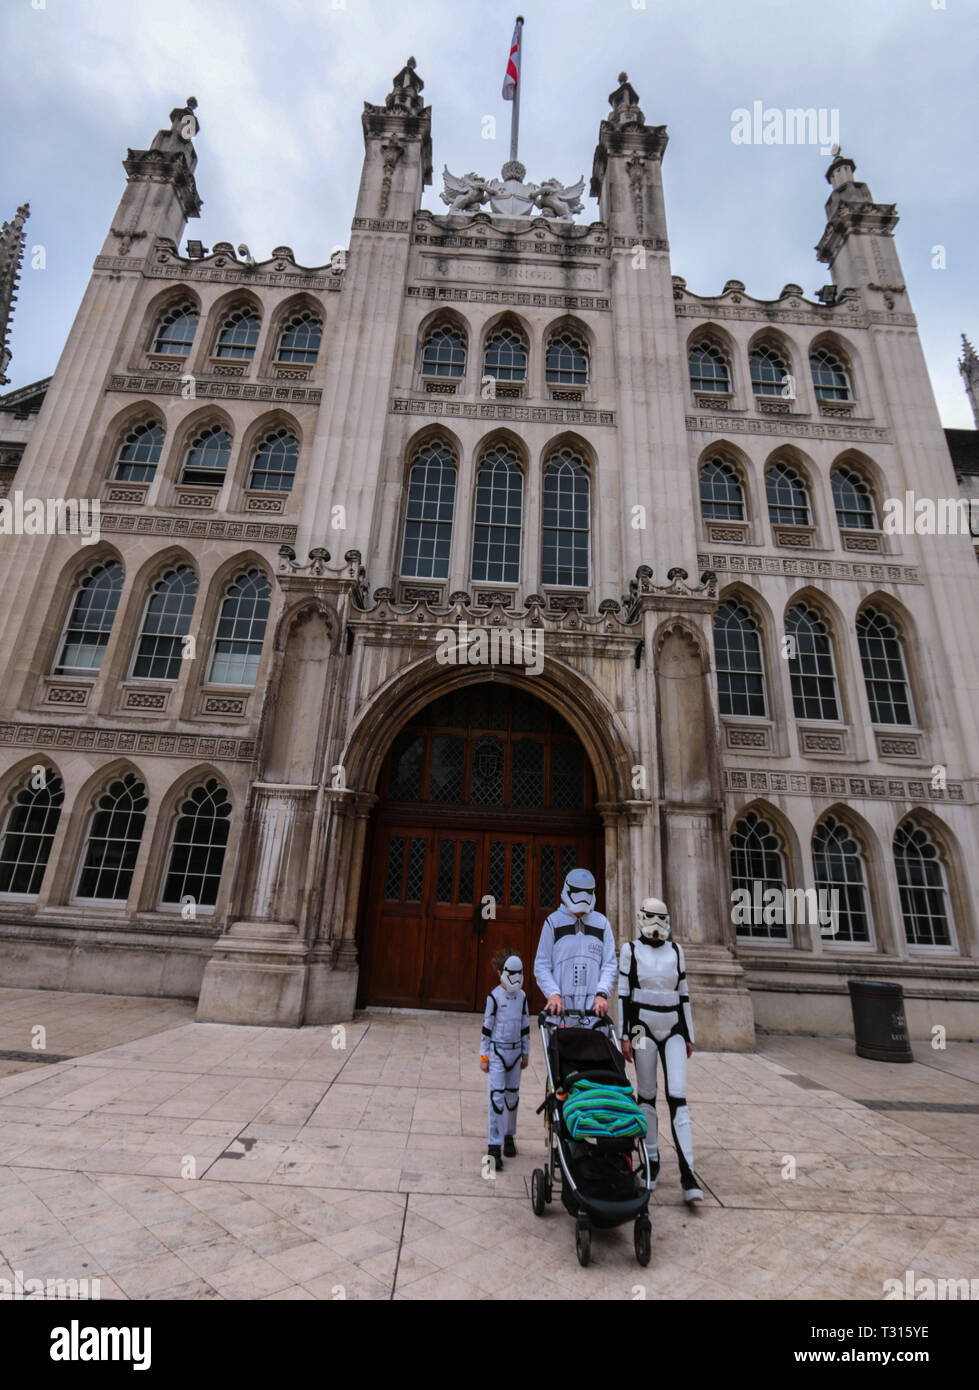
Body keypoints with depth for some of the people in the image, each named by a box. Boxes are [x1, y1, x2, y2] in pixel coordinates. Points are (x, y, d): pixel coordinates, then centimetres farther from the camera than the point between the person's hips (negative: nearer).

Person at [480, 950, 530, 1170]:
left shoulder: (522, 996, 3)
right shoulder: (494, 997, -11)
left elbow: (525, 1026, 11)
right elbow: (487, 1027, -6)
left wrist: (526, 1054, 14)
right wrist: (484, 1056, -4)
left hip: (515, 1051, 4)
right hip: (497, 1051, -4)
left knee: (512, 1096, 13)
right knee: (496, 1096, -8)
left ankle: (508, 1135, 31)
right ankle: (494, 1146, -2)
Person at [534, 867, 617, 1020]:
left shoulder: (602, 923, 11)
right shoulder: (553, 922, 5)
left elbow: (609, 964, 7)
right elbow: (541, 965, 4)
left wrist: (602, 994, -7)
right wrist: (553, 994, -10)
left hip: (593, 1005, 1)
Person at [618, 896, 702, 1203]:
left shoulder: (675, 951, 6)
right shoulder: (631, 950, -3)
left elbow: (683, 995, 10)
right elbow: (623, 994, -3)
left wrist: (689, 1035, 10)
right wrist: (624, 1036, -6)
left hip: (673, 1031, 2)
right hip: (643, 1029, -2)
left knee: (677, 1097, -5)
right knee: (646, 1095, 7)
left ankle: (687, 1175, -3)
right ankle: (652, 1161, 23)